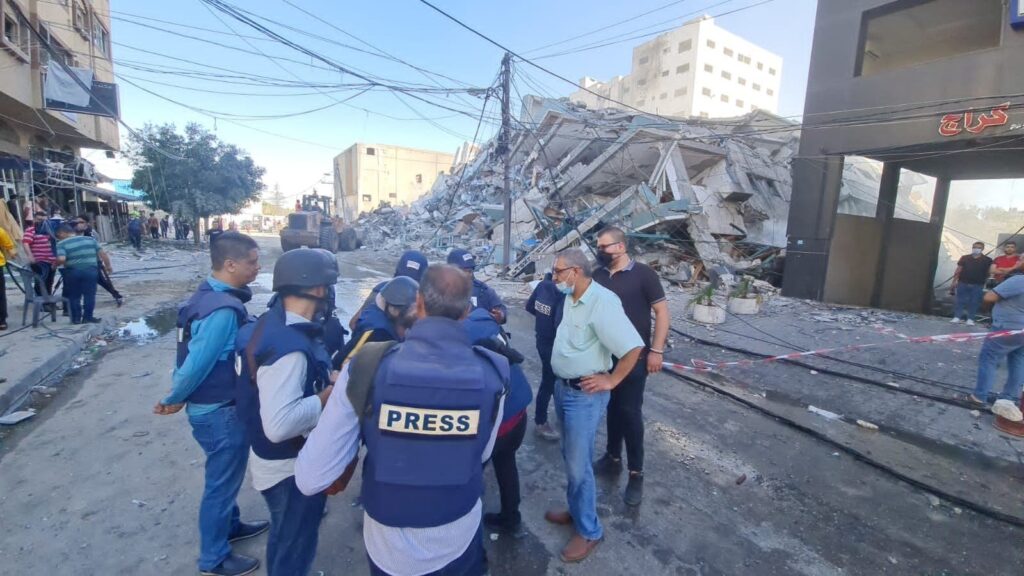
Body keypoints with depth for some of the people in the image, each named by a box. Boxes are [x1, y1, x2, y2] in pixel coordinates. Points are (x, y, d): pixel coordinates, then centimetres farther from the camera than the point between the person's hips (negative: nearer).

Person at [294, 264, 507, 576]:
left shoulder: (366, 366, -24)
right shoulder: (491, 373, -19)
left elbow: (310, 478, -20)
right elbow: (481, 455, -4)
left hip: (389, 548, 0)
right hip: (460, 541, 0)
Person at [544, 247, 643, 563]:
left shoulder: (602, 301, -25)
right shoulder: (571, 298, 3)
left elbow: (633, 346, -28)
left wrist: (611, 381, -19)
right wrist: (561, 383, 13)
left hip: (585, 394, -8)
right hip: (562, 387, 9)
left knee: (579, 464, 4)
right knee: (570, 456, 21)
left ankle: (589, 531, 24)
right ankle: (576, 510, 41)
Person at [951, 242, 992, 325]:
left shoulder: (987, 260, 3)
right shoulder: (964, 258, 5)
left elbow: (988, 272, 3)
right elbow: (958, 270, 6)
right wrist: (954, 281, 1)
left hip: (978, 285, 0)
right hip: (963, 283, 0)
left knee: (974, 302, 3)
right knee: (960, 301, 1)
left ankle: (970, 319, 8)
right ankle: (956, 317, 3)